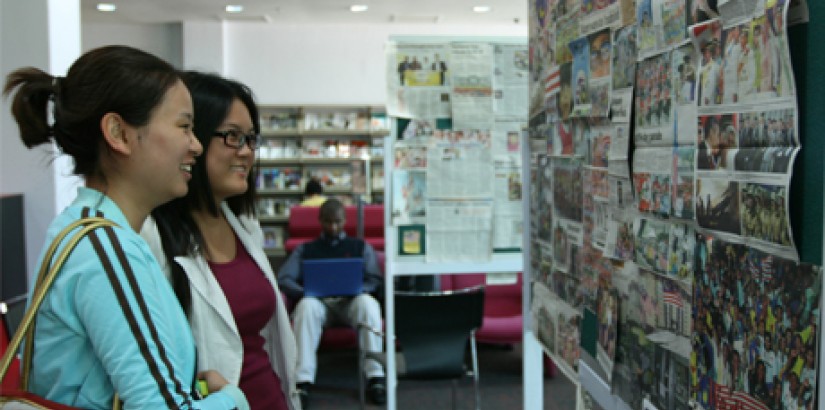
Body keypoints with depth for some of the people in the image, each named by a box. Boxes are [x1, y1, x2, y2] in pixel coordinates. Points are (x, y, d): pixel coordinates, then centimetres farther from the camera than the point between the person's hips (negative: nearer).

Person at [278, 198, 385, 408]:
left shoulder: (361, 246, 22)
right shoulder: (305, 249, 21)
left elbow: (375, 281, 9)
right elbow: (283, 279, 8)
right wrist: (306, 292, -14)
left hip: (351, 302, 0)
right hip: (319, 302, 0)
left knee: (368, 302, -35)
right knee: (306, 305, -36)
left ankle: (375, 376, -36)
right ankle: (303, 381, -40)